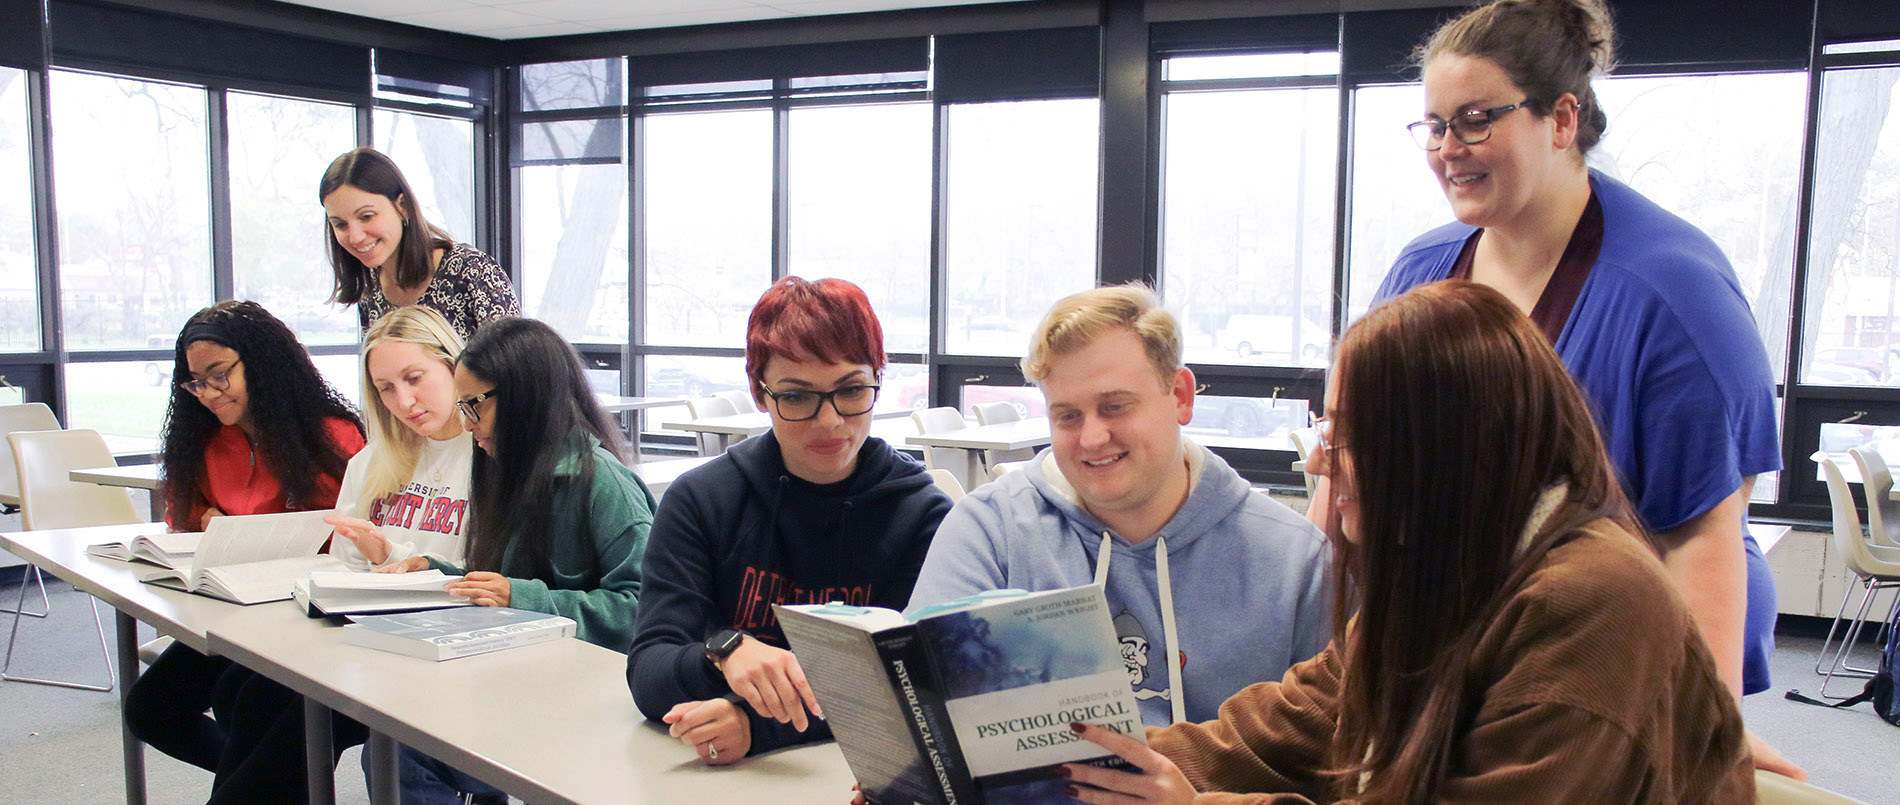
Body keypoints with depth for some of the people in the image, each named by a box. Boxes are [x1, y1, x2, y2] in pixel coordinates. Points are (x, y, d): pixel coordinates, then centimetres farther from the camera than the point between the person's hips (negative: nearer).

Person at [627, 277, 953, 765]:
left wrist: (756, 724, -26)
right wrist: (724, 653, -28)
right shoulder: (699, 500, -1)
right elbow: (645, 672, -6)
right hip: (712, 780, 1)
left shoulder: (923, 516, -5)